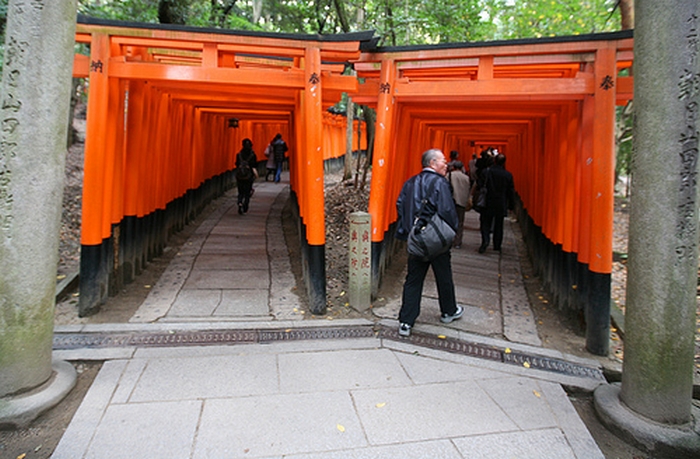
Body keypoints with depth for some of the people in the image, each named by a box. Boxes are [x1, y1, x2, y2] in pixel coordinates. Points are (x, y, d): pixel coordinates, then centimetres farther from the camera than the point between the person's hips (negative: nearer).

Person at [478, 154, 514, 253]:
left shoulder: (487, 172, -8)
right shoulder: (508, 175, -4)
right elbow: (510, 192, 1)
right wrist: (511, 205, 11)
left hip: (488, 203, -1)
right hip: (501, 205, 1)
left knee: (486, 223, 5)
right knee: (498, 225, 12)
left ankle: (485, 240, -18)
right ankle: (497, 245, 19)